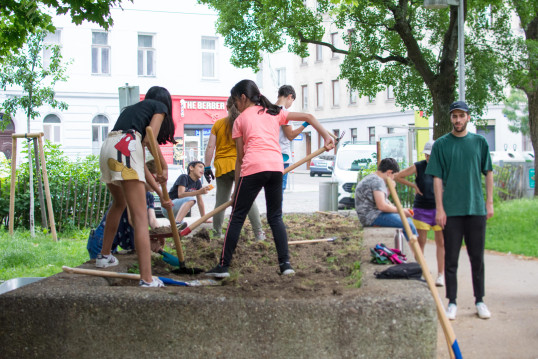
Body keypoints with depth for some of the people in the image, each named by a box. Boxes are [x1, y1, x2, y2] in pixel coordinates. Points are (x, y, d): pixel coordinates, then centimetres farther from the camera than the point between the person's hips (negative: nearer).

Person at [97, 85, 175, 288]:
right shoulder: (160, 107, 16)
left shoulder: (132, 109, 35)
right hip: (125, 147, -8)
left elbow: (140, 154, 31)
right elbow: (150, 139, -4)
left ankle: (104, 256, 43)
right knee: (140, 216, -11)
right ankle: (147, 280, -17)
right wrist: (164, 168, 7)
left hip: (107, 149, 8)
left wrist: (159, 191, 31)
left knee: (119, 203, 31)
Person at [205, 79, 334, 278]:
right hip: (276, 166, 4)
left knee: (237, 216, 5)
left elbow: (240, 157, 13)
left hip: (253, 167, -3)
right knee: (275, 217, 15)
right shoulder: (274, 112, 23)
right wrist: (326, 136, 21)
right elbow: (308, 117, 19)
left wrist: (236, 186, 17)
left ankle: (224, 265, 6)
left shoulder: (240, 120, 14)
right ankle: (285, 263, 6)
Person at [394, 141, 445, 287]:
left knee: (441, 242, 0)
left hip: (439, 208, 1)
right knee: (421, 241, 2)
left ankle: (441, 274, 6)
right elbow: (397, 177, 2)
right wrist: (414, 186, -2)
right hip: (421, 209, -1)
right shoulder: (418, 167, -4)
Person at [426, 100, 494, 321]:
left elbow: (488, 172, 11)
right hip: (451, 210, -1)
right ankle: (452, 302, 11)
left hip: (476, 208, 1)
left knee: (477, 257, 8)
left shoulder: (479, 142, 7)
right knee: (451, 258, 3)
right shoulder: (441, 144, 2)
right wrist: (439, 208, -6)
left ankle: (479, 300, 19)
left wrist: (489, 202, 4)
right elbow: (437, 178, 0)